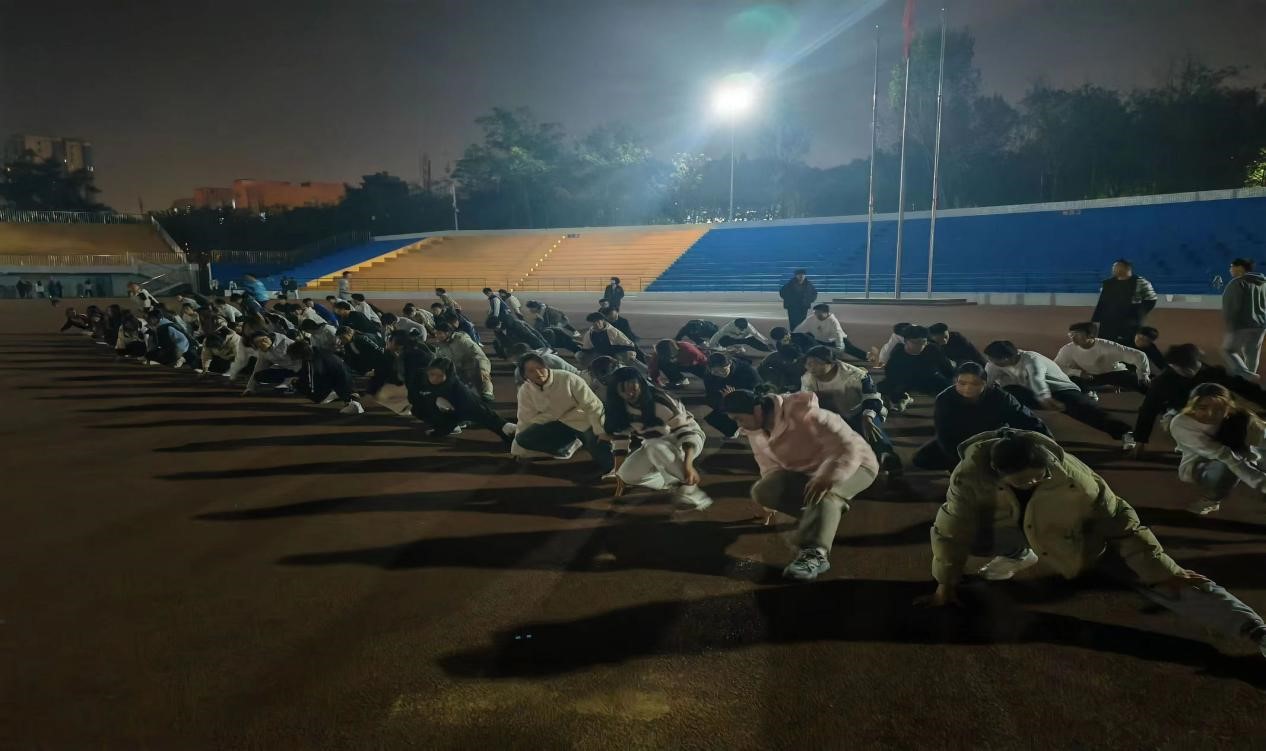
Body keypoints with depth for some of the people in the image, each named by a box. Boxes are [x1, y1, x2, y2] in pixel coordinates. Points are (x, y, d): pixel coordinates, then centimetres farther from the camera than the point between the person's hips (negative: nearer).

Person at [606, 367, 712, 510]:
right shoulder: (619, 408, -11)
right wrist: (618, 473, -9)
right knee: (628, 475, -15)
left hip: (688, 439, -7)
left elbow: (685, 432, -34)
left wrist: (687, 465, -47)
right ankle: (675, 482, 3)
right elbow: (620, 439, -5)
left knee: (655, 447, -38)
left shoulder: (660, 401, -30)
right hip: (655, 445, 7)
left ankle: (689, 487, -23)